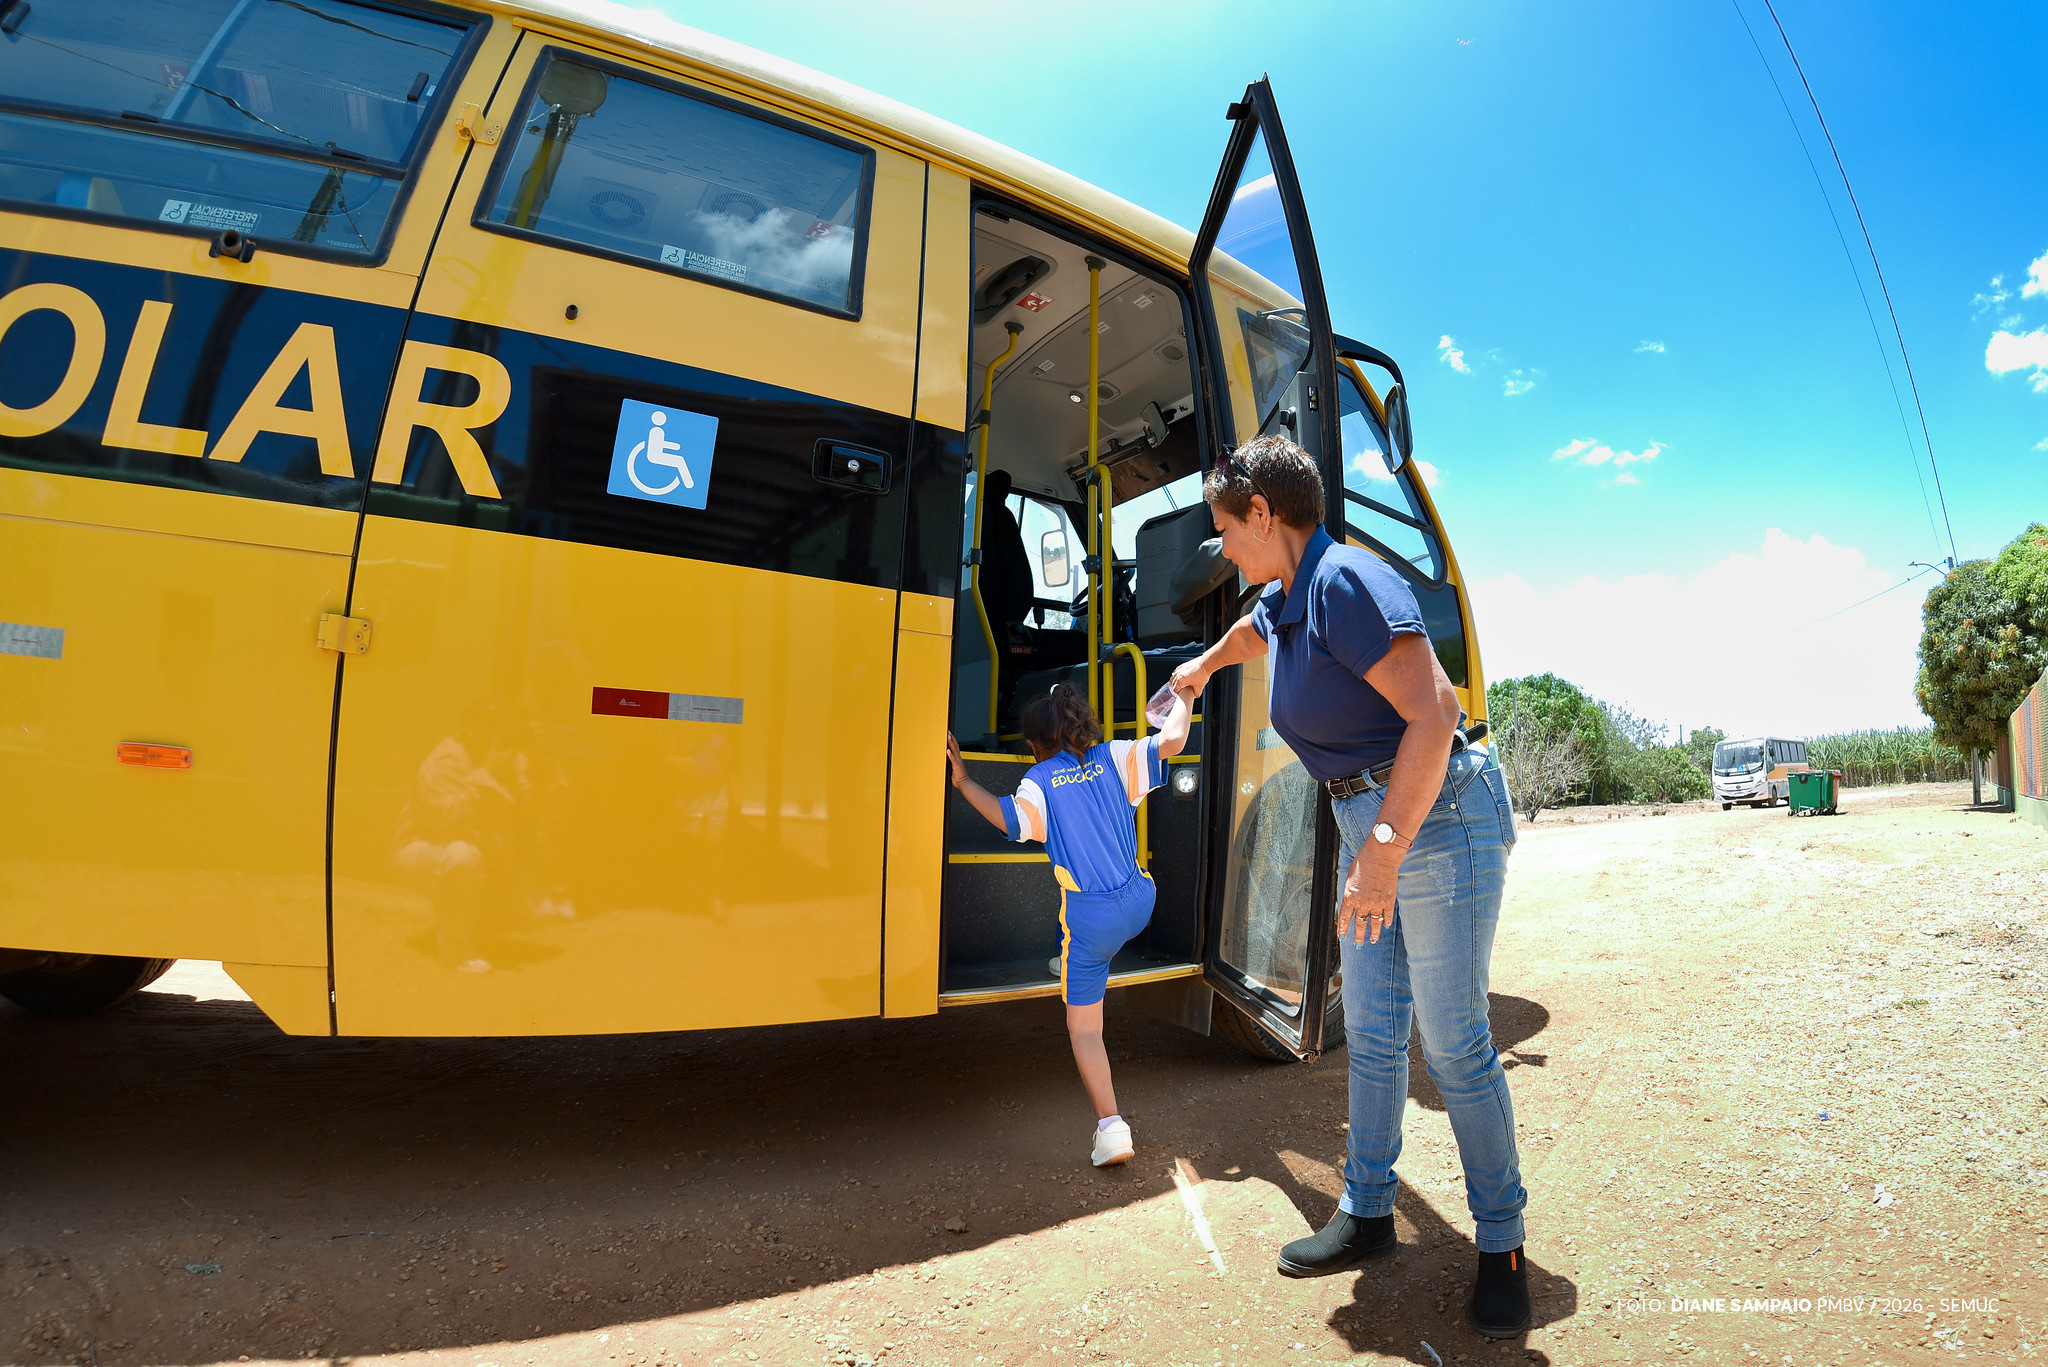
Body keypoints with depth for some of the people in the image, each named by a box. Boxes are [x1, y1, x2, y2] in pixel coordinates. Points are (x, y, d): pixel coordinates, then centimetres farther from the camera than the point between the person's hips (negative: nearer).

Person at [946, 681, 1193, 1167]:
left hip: (1091, 919, -4)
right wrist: (1184, 695, 9)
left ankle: (1111, 1128, -2)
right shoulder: (1111, 757, 3)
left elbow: (1013, 820, -21)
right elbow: (1171, 742, -7)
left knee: (1083, 1027, 6)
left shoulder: (1040, 779, -4)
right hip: (1138, 907, 5)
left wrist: (963, 782, -13)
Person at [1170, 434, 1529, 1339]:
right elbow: (1254, 628, 37)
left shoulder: (1346, 582, -19)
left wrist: (1383, 853, -29)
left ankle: (1501, 1243, 18)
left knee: (1452, 1042, -1)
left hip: (1436, 815, -9)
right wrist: (1202, 667, 56)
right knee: (1371, 1033, 14)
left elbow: (1432, 712, -27)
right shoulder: (1285, 597, 10)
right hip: (1369, 822, 9)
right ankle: (1368, 1213, 28)